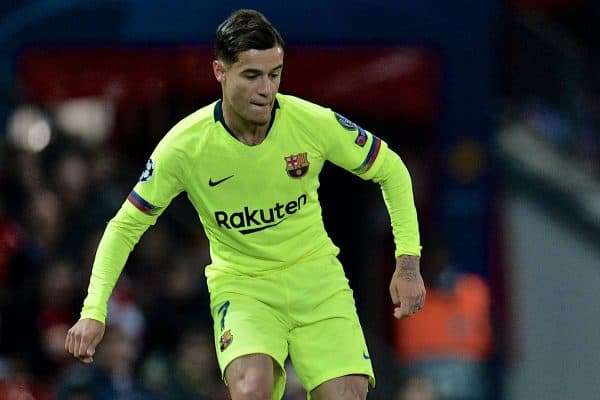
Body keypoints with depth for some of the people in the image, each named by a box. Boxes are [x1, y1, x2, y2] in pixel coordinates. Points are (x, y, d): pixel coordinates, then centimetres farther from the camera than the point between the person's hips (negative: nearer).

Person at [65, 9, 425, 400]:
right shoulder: (185, 145, -17)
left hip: (317, 279, 2)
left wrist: (408, 261, -4)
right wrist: (94, 311, -14)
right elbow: (126, 226, -4)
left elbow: (391, 170, 2)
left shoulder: (313, 122, -15)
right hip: (241, 286, -2)